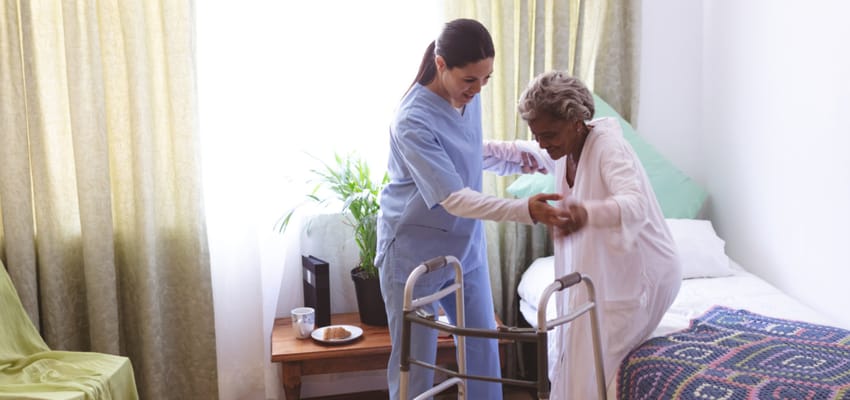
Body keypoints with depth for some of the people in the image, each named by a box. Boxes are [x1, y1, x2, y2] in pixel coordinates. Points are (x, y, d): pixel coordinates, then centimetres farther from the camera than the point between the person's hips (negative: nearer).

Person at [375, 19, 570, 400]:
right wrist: (525, 209, -42)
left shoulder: (468, 97, -3)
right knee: (414, 358, 5)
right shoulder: (413, 121, -26)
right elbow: (455, 198, -31)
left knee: (482, 347, 13)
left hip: (466, 245, 7)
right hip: (414, 252, -7)